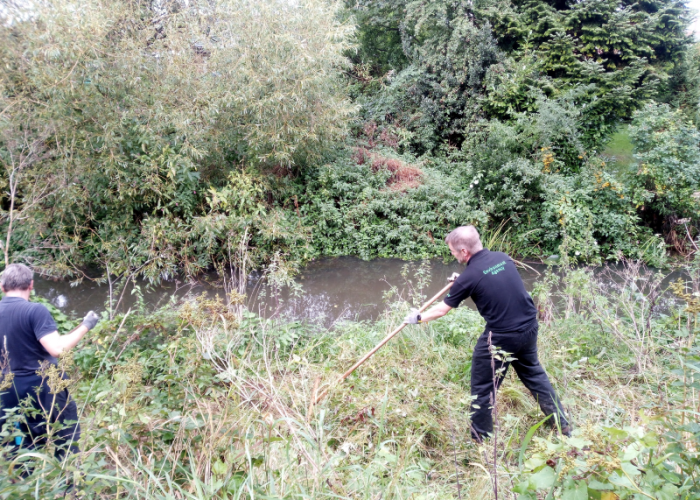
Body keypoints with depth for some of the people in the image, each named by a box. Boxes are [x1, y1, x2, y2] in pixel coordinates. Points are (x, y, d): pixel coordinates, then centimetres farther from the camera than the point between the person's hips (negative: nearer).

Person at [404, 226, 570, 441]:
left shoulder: (469, 276, -14)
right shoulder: (503, 258, 1)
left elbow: (442, 310, -2)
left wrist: (417, 318, 14)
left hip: (501, 337, -6)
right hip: (529, 328, 7)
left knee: (483, 387, 11)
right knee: (534, 374, 27)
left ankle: (480, 438, 25)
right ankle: (561, 423, 36)